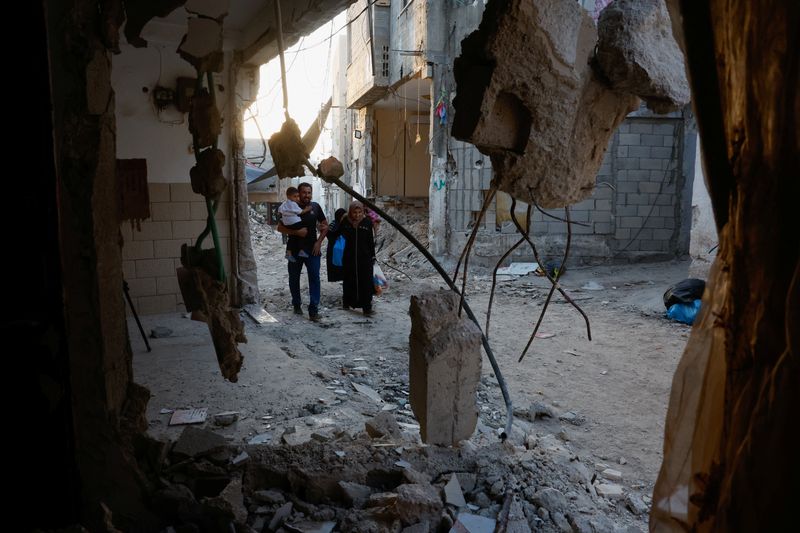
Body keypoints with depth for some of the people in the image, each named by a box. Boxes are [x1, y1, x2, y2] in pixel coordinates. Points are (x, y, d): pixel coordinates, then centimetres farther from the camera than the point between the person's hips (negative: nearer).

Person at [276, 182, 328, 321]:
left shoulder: (315, 207, 3)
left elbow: (325, 225, 12)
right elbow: (280, 227, -3)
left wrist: (319, 242, 0)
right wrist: (296, 232, -18)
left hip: (312, 250, 0)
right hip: (295, 250, 0)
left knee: (314, 279, -8)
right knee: (294, 279, 11)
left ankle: (313, 310, -8)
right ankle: (297, 305, 30)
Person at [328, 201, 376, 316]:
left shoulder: (367, 222, -4)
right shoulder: (345, 222, -4)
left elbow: (371, 241, 3)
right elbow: (334, 235, 0)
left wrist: (372, 256, 5)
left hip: (364, 257, -1)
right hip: (349, 257, 1)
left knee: (366, 282, -3)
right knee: (349, 281, 11)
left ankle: (367, 307, 0)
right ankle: (348, 302, 29)